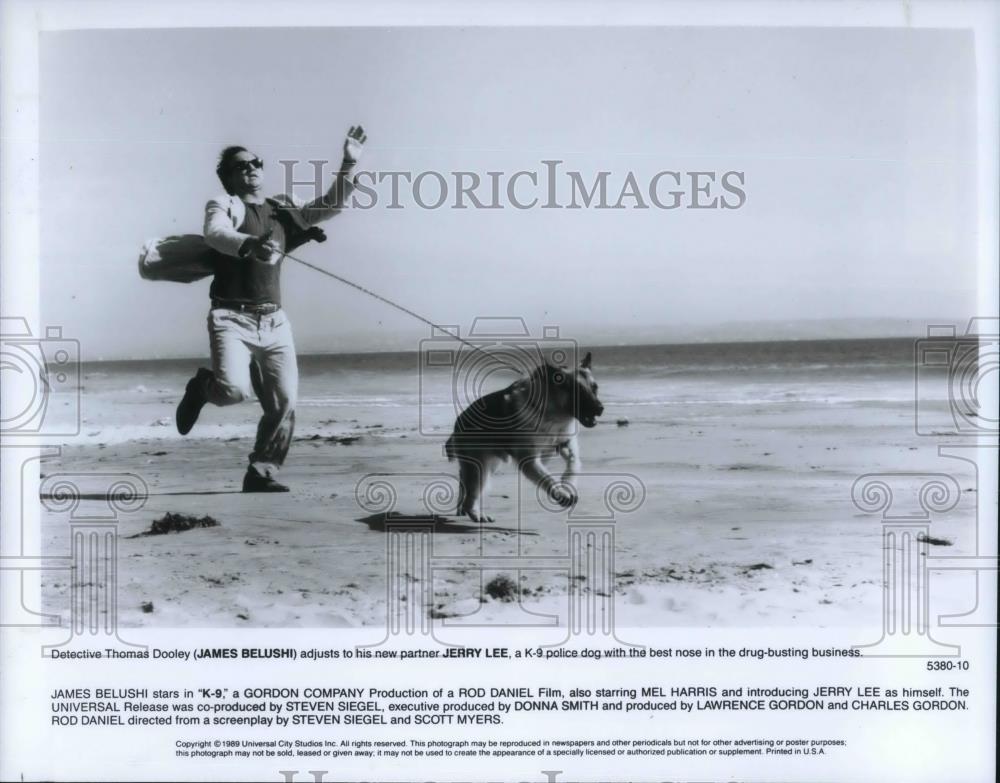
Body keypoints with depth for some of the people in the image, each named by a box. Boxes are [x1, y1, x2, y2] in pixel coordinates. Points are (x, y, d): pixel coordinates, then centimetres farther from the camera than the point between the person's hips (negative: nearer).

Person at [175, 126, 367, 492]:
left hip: (274, 321, 5)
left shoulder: (282, 209, 21)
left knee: (284, 401, -3)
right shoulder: (223, 205, 3)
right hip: (232, 318, -5)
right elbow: (215, 233, -19)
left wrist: (348, 165, 3)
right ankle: (202, 386, 12)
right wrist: (250, 245, -40)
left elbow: (329, 206, 17)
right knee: (234, 389, -25)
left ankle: (262, 473, 13)